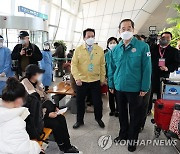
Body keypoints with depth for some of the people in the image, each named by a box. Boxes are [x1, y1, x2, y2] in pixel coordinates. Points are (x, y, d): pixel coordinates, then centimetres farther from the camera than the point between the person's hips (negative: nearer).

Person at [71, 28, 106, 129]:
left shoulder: (100, 50, 3)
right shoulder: (78, 50, -1)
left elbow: (102, 65, 5)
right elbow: (74, 65, -5)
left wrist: (102, 78, 6)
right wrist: (77, 78, -15)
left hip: (95, 81, 1)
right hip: (82, 81, 0)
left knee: (98, 101, 8)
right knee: (80, 101, 11)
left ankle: (99, 119, 33)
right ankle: (80, 120, 31)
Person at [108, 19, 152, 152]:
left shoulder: (143, 46, -9)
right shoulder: (115, 49, 3)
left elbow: (147, 68, -10)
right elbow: (112, 68, 8)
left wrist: (144, 88, -12)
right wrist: (111, 84, 7)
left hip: (135, 88, -4)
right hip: (119, 87, 4)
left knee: (135, 115, 12)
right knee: (122, 113, 20)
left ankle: (133, 139, 32)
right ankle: (123, 133, 41)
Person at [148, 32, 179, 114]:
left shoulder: (174, 51, 5)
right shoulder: (153, 48, 8)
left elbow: (176, 64, -1)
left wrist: (168, 68, -17)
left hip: (164, 77, -1)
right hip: (151, 75, 1)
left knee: (161, 95, 6)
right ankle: (148, 109, 27)